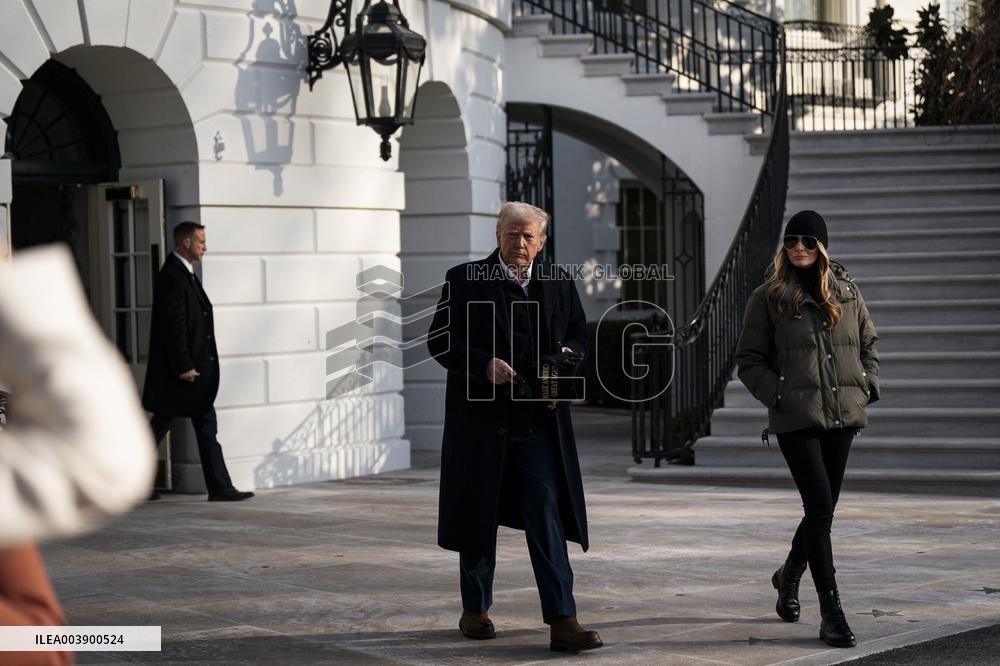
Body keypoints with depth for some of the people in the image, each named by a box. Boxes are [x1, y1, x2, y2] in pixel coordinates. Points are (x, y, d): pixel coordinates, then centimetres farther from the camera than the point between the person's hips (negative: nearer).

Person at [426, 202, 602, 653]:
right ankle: (475, 610, 28)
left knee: (547, 518, -6)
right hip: (481, 419, -1)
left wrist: (563, 360, -4)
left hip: (539, 422, 2)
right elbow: (440, 340, -3)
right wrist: (484, 365, -18)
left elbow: (577, 337, 18)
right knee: (479, 519, 10)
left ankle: (562, 621, -9)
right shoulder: (465, 281, -1)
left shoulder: (559, 284, 8)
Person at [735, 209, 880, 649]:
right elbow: (749, 361, 1)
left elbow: (868, 343, 21)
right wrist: (778, 396, -11)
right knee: (820, 507, -12)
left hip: (842, 416, 4)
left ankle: (789, 576, 40)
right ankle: (831, 614, -9)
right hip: (797, 419, -4)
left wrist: (867, 387, 6)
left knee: (822, 509, 12)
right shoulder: (768, 298, -1)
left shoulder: (846, 292, 10)